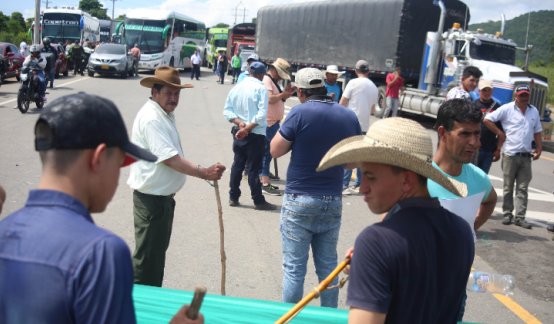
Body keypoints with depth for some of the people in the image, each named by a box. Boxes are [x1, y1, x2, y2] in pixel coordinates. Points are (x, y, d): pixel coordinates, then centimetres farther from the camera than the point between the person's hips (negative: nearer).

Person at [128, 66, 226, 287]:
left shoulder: (166, 114, 13)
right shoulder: (151, 118, -21)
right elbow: (170, 159, -29)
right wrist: (204, 173, -32)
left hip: (164, 195, 11)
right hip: (151, 197, -11)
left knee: (159, 248, 20)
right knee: (148, 254, -1)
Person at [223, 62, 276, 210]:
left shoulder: (237, 87, 6)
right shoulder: (261, 88, -11)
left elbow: (227, 110, 3)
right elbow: (262, 114, -20)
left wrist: (239, 122, -8)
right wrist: (247, 128, -17)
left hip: (238, 133, 6)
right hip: (255, 134, -6)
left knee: (237, 164, 14)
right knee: (254, 168, 0)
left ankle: (233, 197, 21)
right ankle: (258, 201, 9)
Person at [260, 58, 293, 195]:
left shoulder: (273, 81, 20)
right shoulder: (266, 80, -13)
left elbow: (276, 99, 21)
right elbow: (270, 99, -26)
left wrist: (285, 92, 5)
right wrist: (282, 95, -12)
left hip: (273, 122, 10)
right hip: (269, 123, -10)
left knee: (266, 153, 13)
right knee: (267, 153, -9)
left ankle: (262, 181, 20)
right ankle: (265, 184, -7)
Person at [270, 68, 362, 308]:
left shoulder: (300, 113, -13)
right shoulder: (349, 116, 3)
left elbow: (276, 150, -6)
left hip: (300, 201, -5)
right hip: (333, 202, 5)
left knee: (294, 268, 4)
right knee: (328, 266, 16)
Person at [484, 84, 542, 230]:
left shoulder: (534, 111, 13)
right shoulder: (507, 109, -2)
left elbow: (537, 132, 19)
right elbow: (487, 119, -5)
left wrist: (539, 148, 6)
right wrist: (500, 133, -5)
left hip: (526, 156, 4)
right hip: (510, 155, -3)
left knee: (522, 188, 3)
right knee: (508, 187, 4)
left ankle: (520, 217, 5)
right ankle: (507, 214, 14)